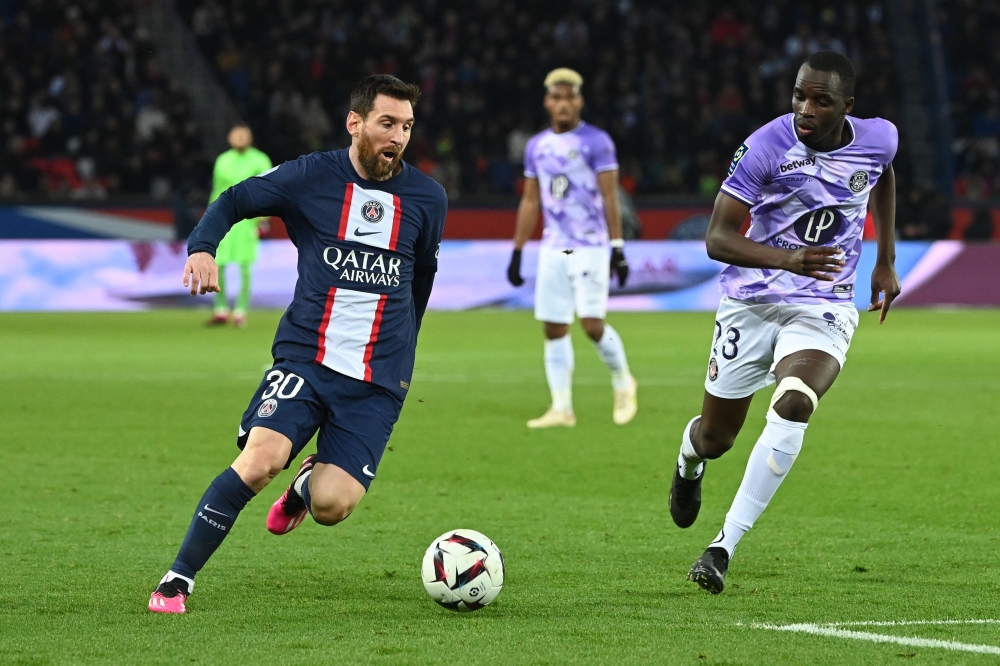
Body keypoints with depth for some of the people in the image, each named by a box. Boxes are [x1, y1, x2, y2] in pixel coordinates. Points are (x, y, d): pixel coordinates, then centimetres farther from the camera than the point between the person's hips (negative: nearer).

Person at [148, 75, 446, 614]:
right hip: (303, 359, -1)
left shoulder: (427, 199, 6)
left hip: (378, 382, 1)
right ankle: (177, 581, -13)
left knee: (331, 506, -15)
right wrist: (203, 247, -12)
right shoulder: (310, 177, -1)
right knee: (261, 458, -26)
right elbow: (233, 201, 9)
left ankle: (306, 485, 26)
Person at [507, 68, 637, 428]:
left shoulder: (596, 142, -5)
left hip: (590, 247, -5)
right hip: (553, 249, 5)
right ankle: (561, 408, 7)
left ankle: (623, 382, 14)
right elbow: (530, 202, 16)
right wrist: (517, 253, 14)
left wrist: (618, 249, -13)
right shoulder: (537, 146, 11)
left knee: (592, 323, -12)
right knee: (554, 328, 2)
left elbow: (610, 198, -8)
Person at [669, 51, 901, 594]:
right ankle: (689, 460, 53)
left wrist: (886, 260, 20)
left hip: (824, 309, 1)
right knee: (715, 437, 11)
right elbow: (717, 238, -20)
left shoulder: (878, 140, -7)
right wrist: (788, 260, -36)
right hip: (751, 302, 0)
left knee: (792, 406, -28)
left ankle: (724, 548, -24)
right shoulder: (766, 146, -18)